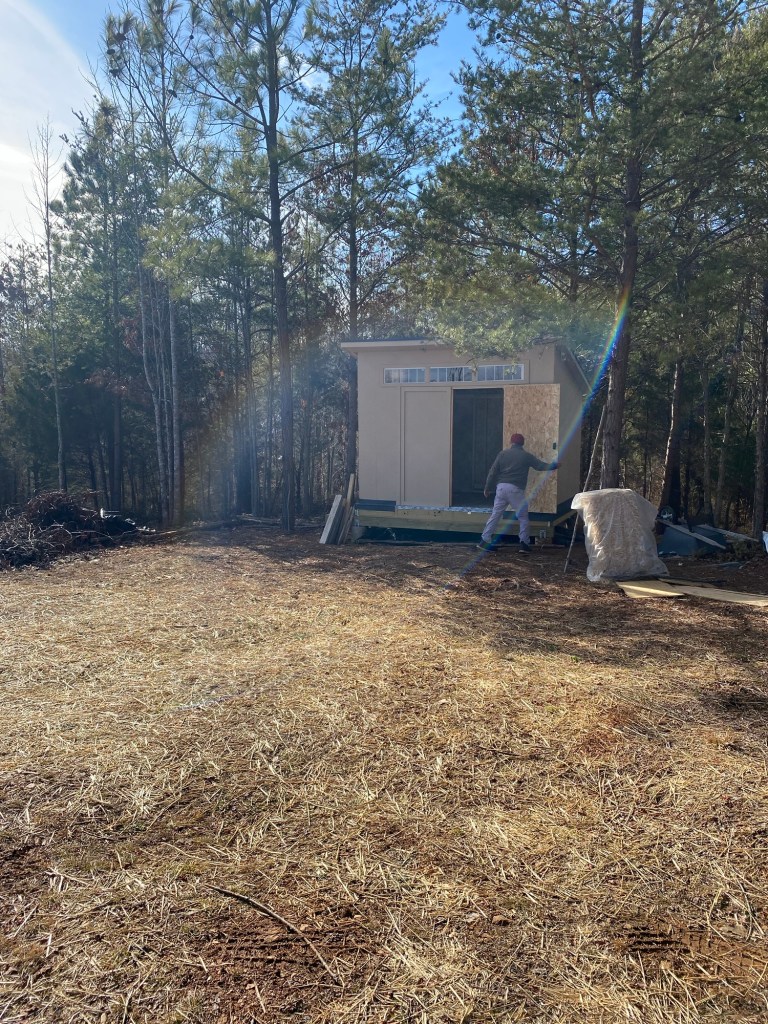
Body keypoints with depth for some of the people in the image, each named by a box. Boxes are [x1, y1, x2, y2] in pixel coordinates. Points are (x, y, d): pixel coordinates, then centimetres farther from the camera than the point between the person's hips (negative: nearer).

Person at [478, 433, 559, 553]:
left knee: (495, 514, 8)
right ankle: (524, 543, 5)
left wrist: (487, 488, 12)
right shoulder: (526, 456, 4)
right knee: (523, 516, 9)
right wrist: (554, 465, 30)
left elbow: (493, 472, 6)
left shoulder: (503, 454, 8)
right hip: (516, 489, -3)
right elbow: (540, 465, 12)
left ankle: (485, 541, 5)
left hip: (501, 487, 3)